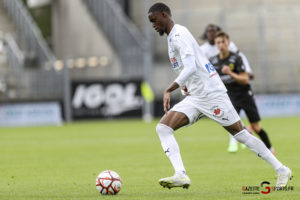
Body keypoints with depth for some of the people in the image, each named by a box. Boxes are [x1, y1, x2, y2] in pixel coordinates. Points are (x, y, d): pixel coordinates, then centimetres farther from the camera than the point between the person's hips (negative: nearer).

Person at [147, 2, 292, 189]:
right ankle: (181, 175, -19)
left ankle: (282, 170, 5)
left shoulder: (179, 34, -13)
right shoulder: (173, 37, 17)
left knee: (240, 134, -5)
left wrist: (168, 91, -29)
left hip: (212, 94, -9)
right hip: (194, 98, 9)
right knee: (163, 128, -7)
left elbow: (190, 67, -25)